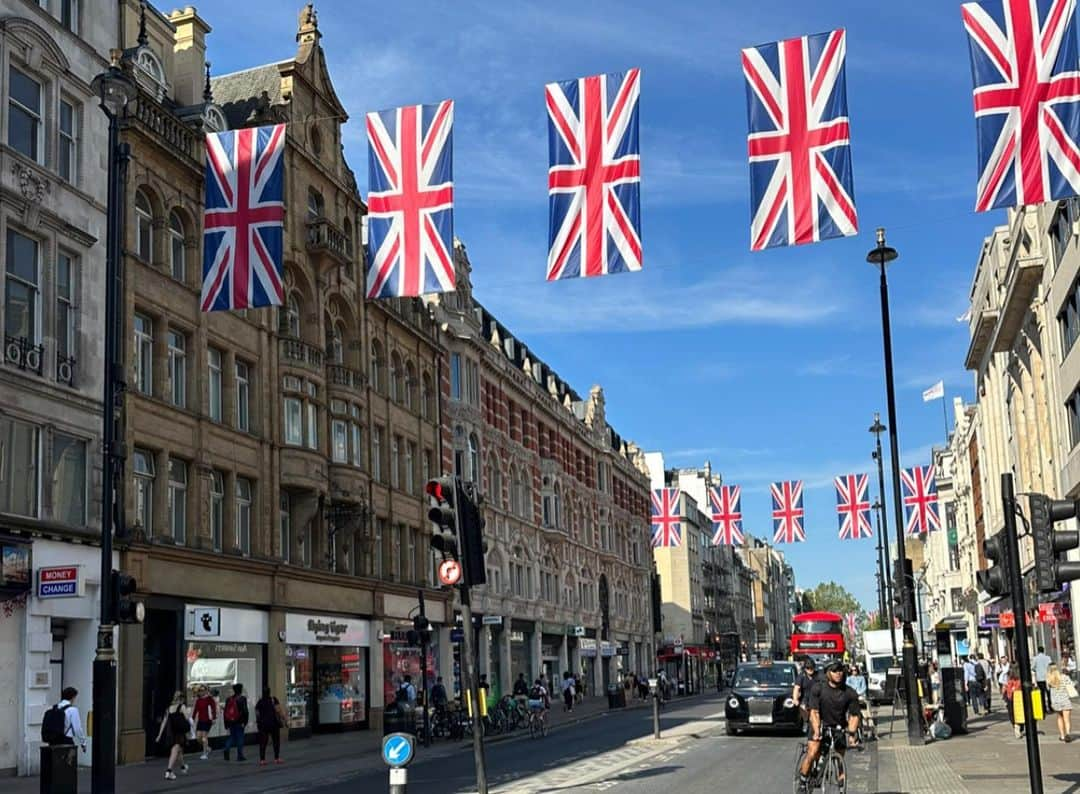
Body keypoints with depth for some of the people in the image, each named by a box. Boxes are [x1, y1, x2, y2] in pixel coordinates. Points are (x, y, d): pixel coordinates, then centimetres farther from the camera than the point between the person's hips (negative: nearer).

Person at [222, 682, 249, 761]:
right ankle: (240, 755, 5)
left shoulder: (229, 699, 7)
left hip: (231, 722, 4)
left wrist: (226, 724, 15)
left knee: (231, 736, 16)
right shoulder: (242, 699, -9)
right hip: (239, 722, -4)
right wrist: (245, 722, -8)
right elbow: (245, 711, -14)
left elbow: (225, 712, 9)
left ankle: (226, 749, -8)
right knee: (240, 737, 3)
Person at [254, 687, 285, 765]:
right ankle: (277, 758, 8)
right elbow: (278, 710, -11)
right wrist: (282, 719, -4)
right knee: (276, 741, 9)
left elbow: (257, 714, 4)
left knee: (262, 742, 3)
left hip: (262, 724, 2)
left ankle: (262, 760, -2)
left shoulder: (259, 702, 4)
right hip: (273, 723, -2)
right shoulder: (273, 700, -5)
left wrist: (258, 722, 15)